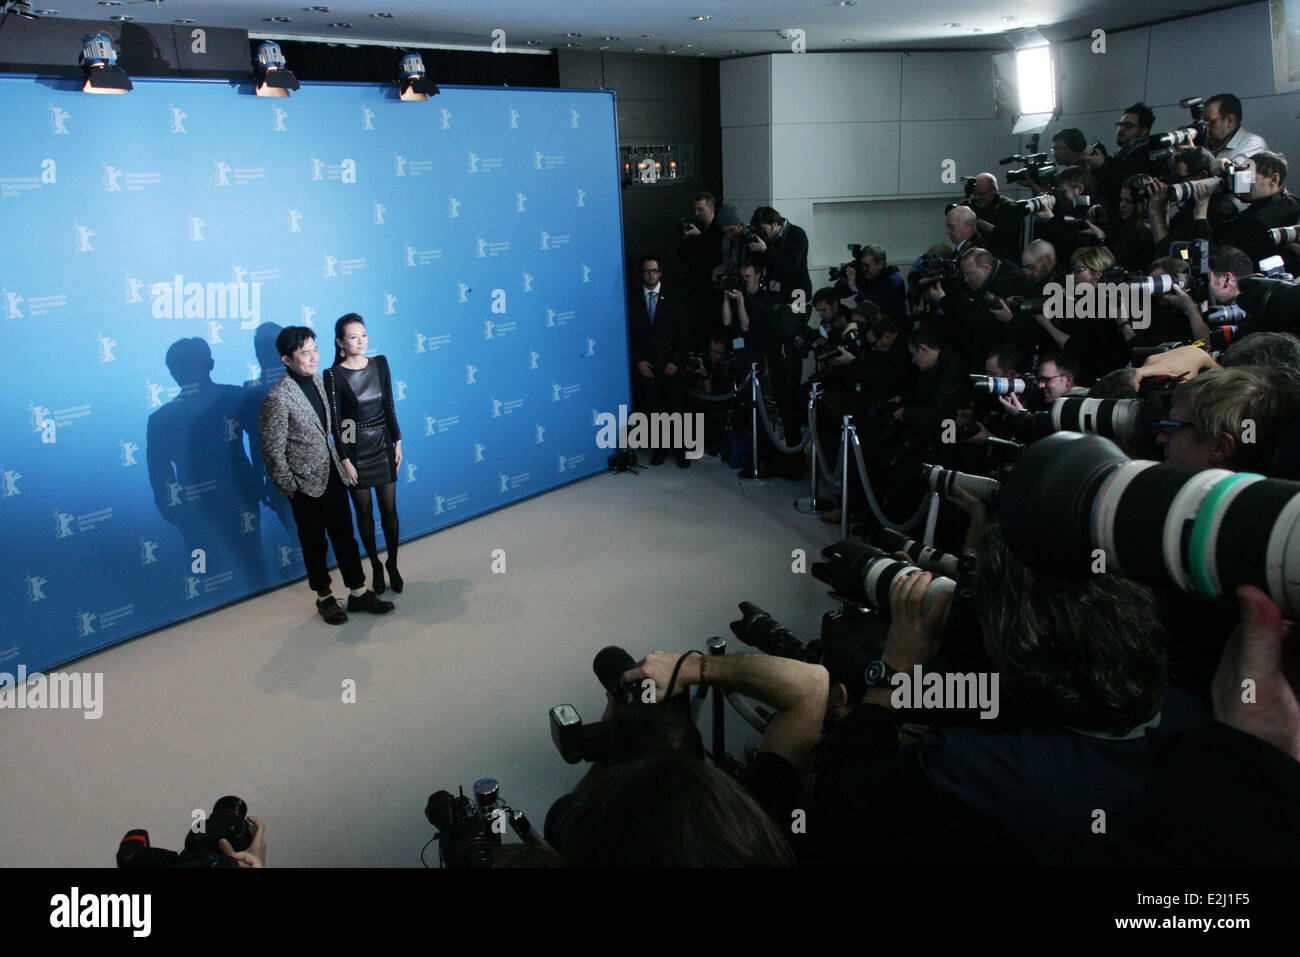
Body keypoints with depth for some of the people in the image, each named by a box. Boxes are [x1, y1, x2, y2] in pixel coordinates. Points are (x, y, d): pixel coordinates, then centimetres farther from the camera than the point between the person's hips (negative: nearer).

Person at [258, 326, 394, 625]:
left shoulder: (319, 382, 3)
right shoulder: (278, 398, -20)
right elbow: (273, 452, -16)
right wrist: (291, 490, -13)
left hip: (333, 477, 6)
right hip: (307, 486, -6)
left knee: (345, 536, 14)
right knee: (314, 543, 11)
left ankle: (358, 593, 26)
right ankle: (325, 598, 28)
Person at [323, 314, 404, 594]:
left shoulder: (380, 364, 0)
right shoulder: (334, 375, -12)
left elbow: (389, 406, 7)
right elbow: (335, 421, -11)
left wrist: (398, 441, 4)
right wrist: (345, 460, -12)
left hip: (382, 446, 3)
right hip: (355, 450, -3)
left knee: (389, 509, 8)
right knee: (364, 511, 9)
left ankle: (392, 564, 25)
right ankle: (376, 566, 24)